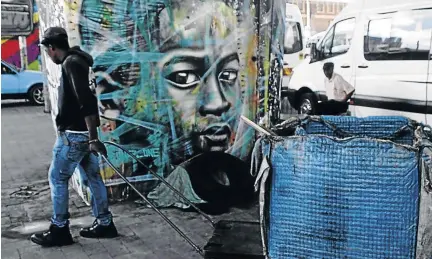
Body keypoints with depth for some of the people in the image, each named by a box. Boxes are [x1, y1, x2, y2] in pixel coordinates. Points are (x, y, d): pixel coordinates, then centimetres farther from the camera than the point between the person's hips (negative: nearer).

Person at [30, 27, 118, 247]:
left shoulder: (71, 63, -15)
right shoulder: (79, 60, 15)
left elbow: (86, 101, -24)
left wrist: (93, 137, -26)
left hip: (74, 133, -9)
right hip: (83, 132, 9)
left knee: (57, 178, 1)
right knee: (93, 175, 12)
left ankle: (59, 230, 11)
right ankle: (104, 224, 20)